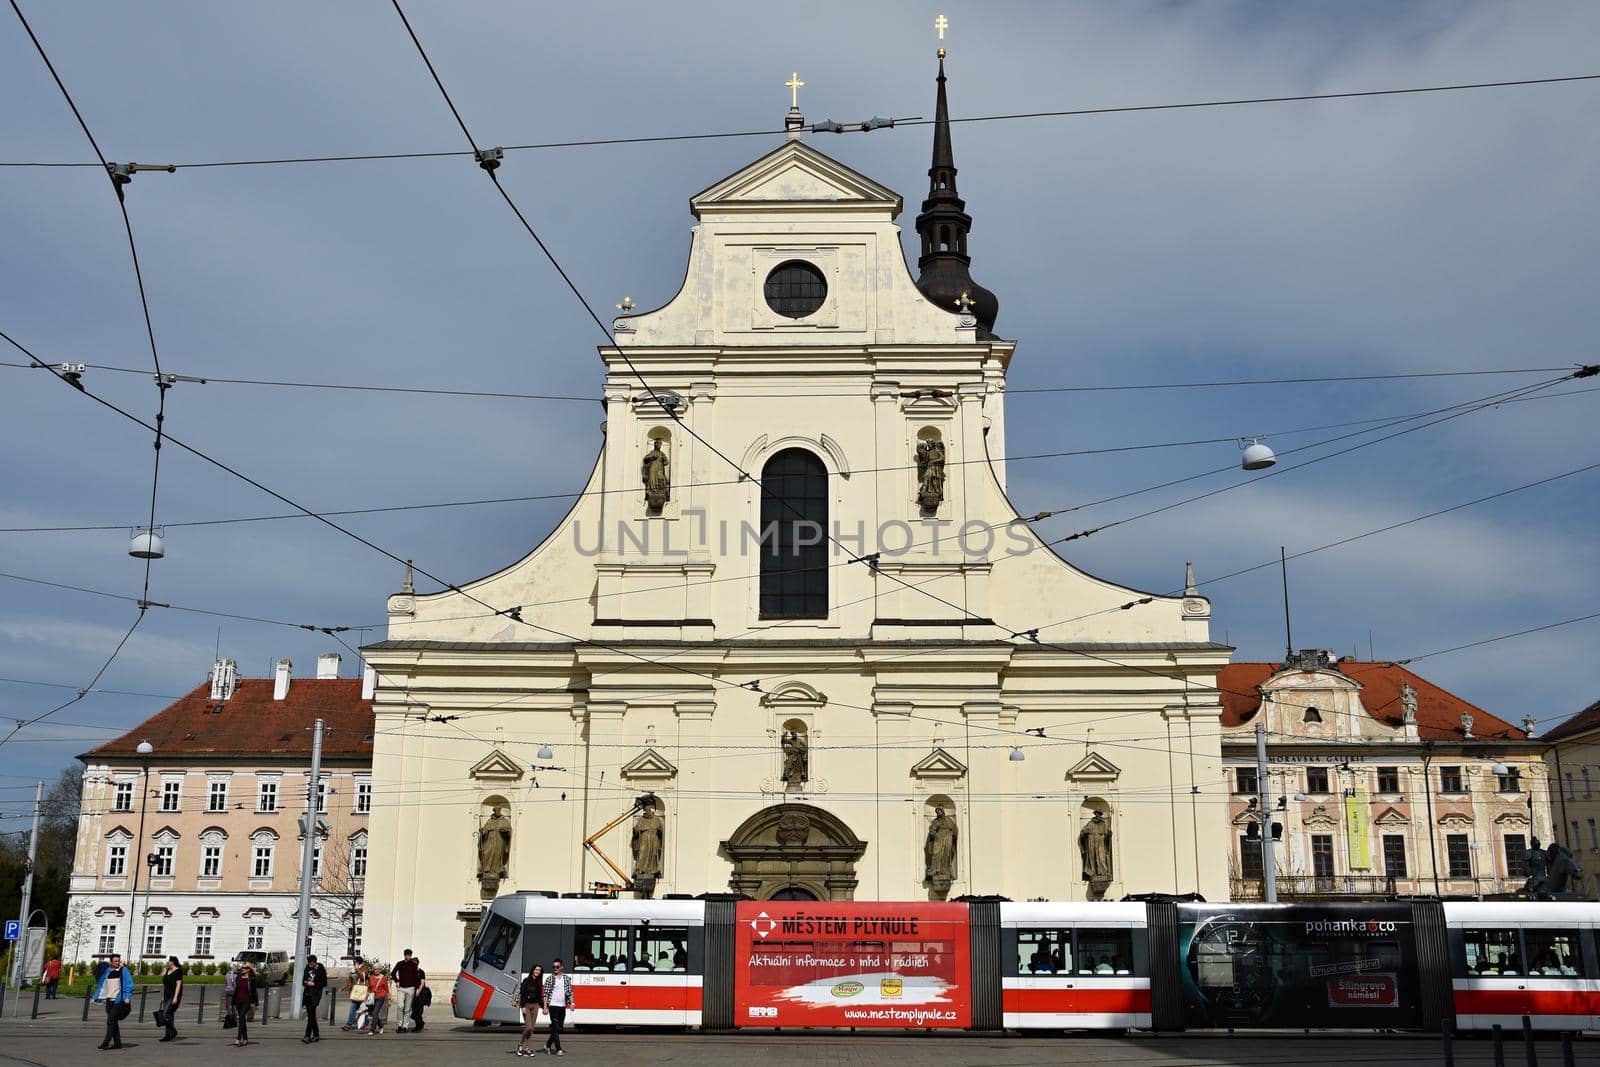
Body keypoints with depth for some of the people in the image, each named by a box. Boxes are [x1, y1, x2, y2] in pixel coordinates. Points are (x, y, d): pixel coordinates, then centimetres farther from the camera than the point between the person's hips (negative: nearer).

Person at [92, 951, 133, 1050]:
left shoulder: (124, 971, -2)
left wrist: (127, 997, -19)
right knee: (113, 1022, 9)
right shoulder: (107, 972, 12)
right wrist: (95, 998, 14)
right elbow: (101, 985, 18)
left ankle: (106, 1042, -11)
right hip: (109, 1000, 6)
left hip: (118, 1000, -6)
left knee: (110, 1021, -13)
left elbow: (129, 985, -7)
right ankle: (117, 1043, 16)